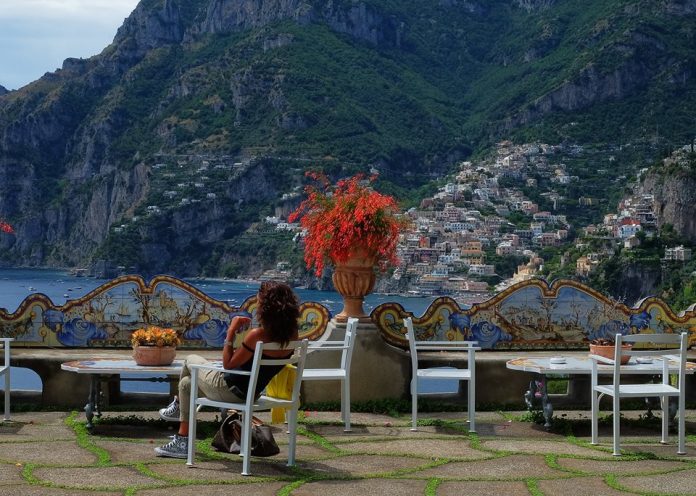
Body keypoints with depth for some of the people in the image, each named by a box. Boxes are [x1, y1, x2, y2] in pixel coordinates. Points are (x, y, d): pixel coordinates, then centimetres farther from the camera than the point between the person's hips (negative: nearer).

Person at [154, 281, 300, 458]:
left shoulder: (258, 335, -30)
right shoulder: (291, 334, -7)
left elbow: (228, 364, -19)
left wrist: (231, 332, -15)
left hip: (231, 391, -8)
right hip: (253, 392, 8)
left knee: (190, 360, 18)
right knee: (187, 383, 26)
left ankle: (178, 405, 41)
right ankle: (182, 442, 35)